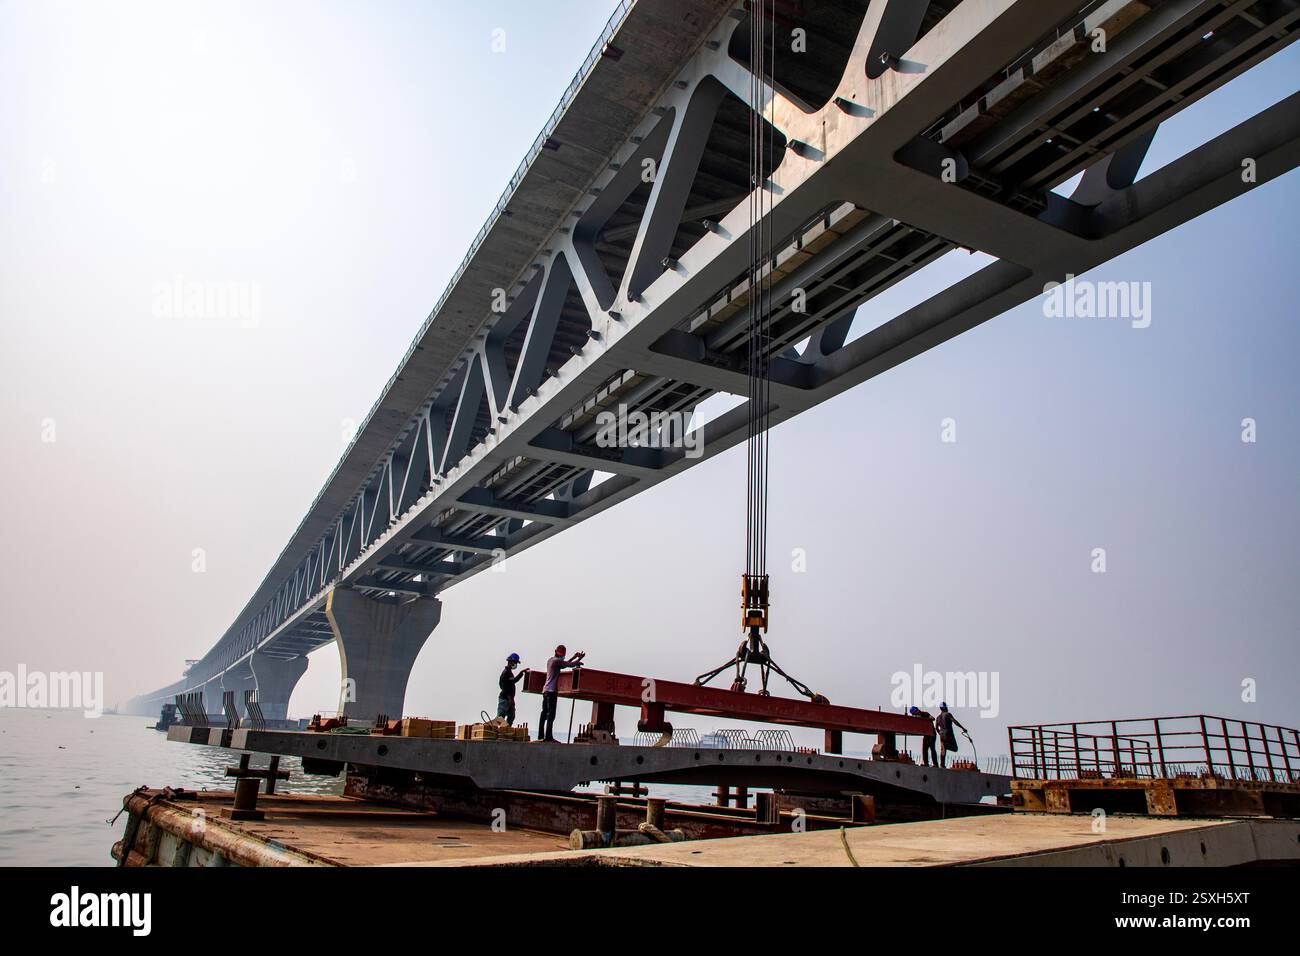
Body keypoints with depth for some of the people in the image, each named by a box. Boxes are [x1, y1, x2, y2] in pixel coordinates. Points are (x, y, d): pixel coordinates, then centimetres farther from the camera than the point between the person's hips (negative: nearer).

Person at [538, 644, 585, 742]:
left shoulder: (550, 660, 20)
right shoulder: (557, 660, -8)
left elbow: (564, 664, 29)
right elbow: (570, 664, -12)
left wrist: (574, 657, 30)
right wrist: (579, 659, 5)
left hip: (545, 690, 9)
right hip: (552, 690, -9)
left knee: (544, 713, 9)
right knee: (551, 714, -12)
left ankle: (541, 736, 9)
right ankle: (549, 736, -17)